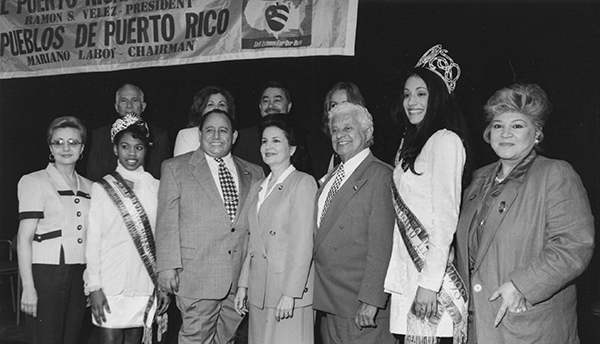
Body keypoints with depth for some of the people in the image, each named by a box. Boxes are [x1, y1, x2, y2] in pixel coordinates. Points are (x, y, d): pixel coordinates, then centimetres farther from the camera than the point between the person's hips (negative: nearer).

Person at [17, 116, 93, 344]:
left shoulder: (88, 187, 12)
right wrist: (28, 287, -11)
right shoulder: (34, 182, -2)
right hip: (47, 272, -5)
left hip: (80, 274, 5)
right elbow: (24, 237, -6)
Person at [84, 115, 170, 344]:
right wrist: (94, 287, -6)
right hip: (110, 284, -2)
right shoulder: (102, 189, 0)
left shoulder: (156, 188, 5)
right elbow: (93, 241, -1)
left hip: (145, 284, 2)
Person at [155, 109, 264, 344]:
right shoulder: (175, 168, 4)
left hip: (240, 279, 3)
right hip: (196, 278, -3)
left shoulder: (254, 174, 11)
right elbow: (167, 221, -2)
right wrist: (167, 267, -10)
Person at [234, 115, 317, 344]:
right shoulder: (257, 188, 15)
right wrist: (243, 285, 10)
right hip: (259, 292, 6)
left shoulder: (303, 183, -6)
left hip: (288, 290, -6)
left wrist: (290, 294, -16)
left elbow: (303, 243, -13)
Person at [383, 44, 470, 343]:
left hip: (431, 267, -7)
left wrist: (429, 283, -17)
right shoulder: (410, 142, 15)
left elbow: (446, 217, -15)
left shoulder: (445, 140, -10)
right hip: (406, 268, 7)